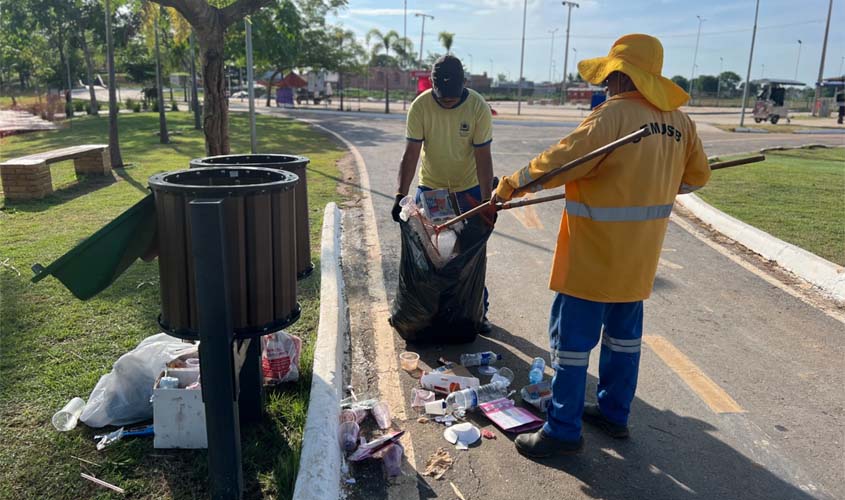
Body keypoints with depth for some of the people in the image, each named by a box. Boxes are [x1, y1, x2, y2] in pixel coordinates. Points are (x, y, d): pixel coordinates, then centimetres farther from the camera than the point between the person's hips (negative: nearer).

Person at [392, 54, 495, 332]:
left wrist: (487, 199, -22)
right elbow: (411, 154, -16)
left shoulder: (479, 107, -17)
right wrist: (401, 195, -24)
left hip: (469, 189, -1)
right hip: (430, 187, 1)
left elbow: (483, 157, -16)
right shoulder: (420, 106, -16)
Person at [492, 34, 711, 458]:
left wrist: (510, 185, -9)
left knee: (573, 336, 2)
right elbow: (696, 176, 15)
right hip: (640, 256, 8)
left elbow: (559, 161, -22)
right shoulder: (679, 122, 4)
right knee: (623, 332, 20)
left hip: (595, 255, -8)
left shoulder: (613, 114, -18)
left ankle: (563, 430, 11)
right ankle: (614, 412, 35)